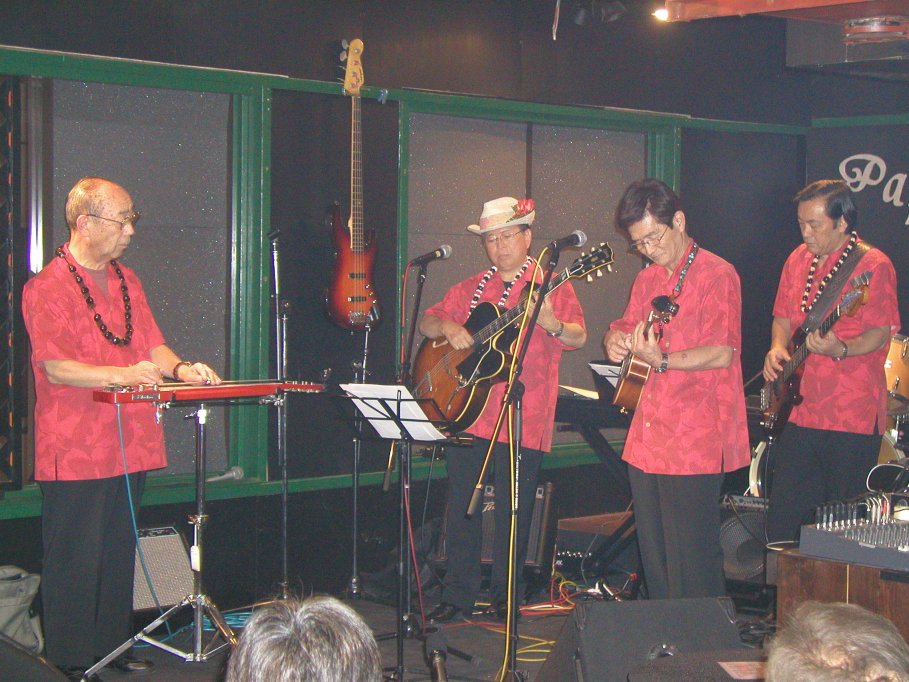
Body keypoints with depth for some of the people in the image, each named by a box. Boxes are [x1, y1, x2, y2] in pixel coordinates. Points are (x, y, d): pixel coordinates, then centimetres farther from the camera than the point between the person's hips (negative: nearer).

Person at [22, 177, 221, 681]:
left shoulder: (125, 281, 15)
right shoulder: (49, 287, -9)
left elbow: (152, 345, 16)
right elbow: (56, 369, -16)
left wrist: (178, 367, -6)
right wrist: (121, 375, -28)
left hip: (128, 445, 8)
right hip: (76, 450, -7)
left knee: (119, 553, 14)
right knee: (76, 559, -1)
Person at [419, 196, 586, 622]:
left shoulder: (549, 285, 2)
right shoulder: (471, 289, 16)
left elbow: (579, 337, -6)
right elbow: (427, 322, 15)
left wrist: (550, 323, -27)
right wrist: (447, 327, -7)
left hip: (524, 415, -4)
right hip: (468, 409, 4)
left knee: (513, 510, 2)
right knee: (461, 503, 6)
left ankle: (504, 595, 15)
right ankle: (458, 595, 16)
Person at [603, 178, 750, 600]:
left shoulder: (716, 275, -10)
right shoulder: (646, 280, 15)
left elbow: (723, 354, -19)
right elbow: (626, 327, 25)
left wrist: (661, 360, -31)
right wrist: (615, 339, 1)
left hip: (695, 443, -8)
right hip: (647, 443, 8)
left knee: (691, 563, -5)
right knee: (653, 558, 15)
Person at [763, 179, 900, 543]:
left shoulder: (872, 265, -9)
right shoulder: (799, 260, 11)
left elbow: (880, 334, -13)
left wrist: (841, 349, -31)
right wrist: (778, 348, -1)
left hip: (853, 415, -6)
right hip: (801, 408, 6)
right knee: (784, 519, 9)